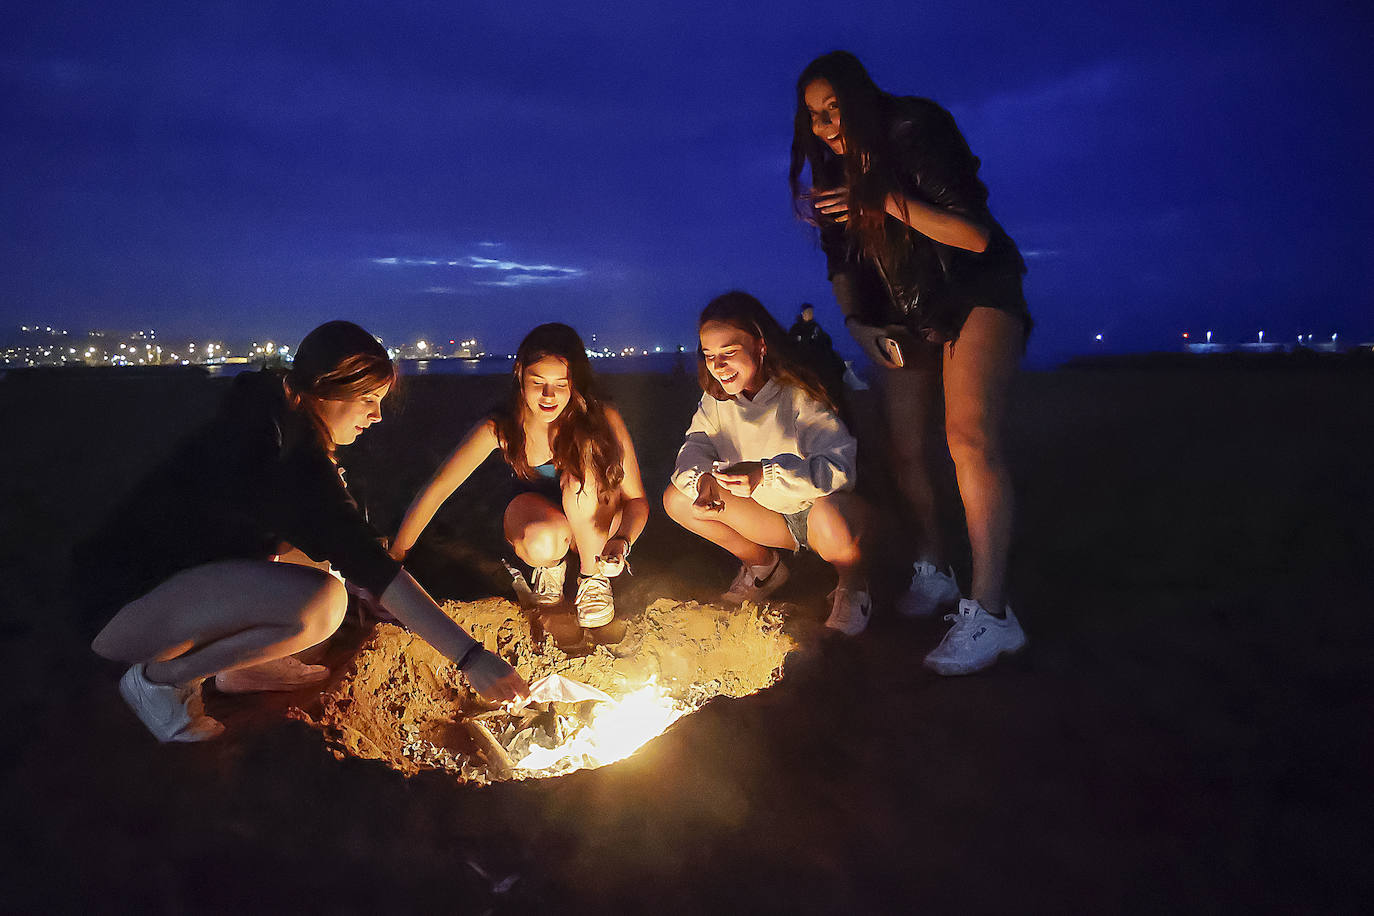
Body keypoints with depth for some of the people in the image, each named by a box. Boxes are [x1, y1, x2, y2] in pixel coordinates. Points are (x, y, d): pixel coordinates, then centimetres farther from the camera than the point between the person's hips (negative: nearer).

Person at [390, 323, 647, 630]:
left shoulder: (603, 419, -21)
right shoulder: (500, 429, -20)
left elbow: (637, 499, -15)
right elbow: (436, 489, -18)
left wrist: (622, 541, -35)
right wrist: (393, 558, -21)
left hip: (597, 523, 1)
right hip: (539, 520, 0)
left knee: (582, 470, -32)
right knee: (540, 542, -37)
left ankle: (592, 573, -10)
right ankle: (552, 563, 2)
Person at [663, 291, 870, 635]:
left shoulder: (799, 395, -22)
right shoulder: (716, 400, -2)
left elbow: (839, 465, -33)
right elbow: (693, 449, -2)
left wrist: (767, 474, -47)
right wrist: (702, 478, -27)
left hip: (820, 509, -6)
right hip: (773, 520, 6)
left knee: (830, 515, -42)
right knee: (677, 498, -7)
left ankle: (852, 587, -6)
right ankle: (763, 567, 12)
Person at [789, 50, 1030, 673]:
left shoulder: (917, 134, -15)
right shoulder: (835, 172, 3)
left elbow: (976, 236, -21)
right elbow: (842, 265, 12)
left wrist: (889, 202, -28)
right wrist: (859, 323, -4)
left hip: (977, 298, -6)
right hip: (906, 317, 7)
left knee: (969, 437, -24)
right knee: (907, 452, 2)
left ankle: (988, 610, -27)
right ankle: (934, 573, 22)